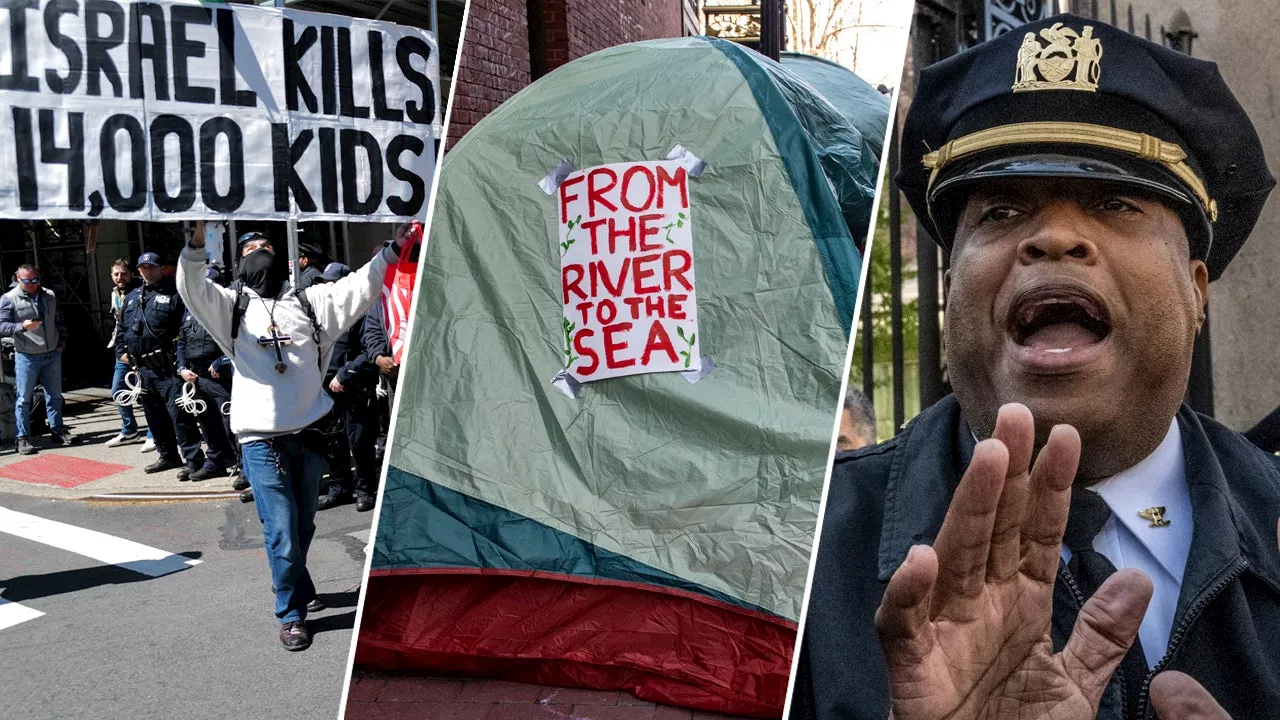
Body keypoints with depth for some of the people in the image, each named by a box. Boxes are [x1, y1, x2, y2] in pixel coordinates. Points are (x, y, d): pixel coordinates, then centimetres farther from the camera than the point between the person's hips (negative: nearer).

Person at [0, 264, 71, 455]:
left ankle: (57, 430, 25)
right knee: (24, 399, 0)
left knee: (55, 395, 13)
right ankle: (23, 438, 7)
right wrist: (22, 326, -28)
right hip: (27, 357, -5)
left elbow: (60, 321, 18)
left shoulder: (50, 296, 8)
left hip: (52, 355, 5)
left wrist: (61, 342, 9)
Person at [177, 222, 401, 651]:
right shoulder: (232, 306, 7)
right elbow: (192, 289, -10)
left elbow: (358, 286, 6)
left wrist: (393, 251, -3)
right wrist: (197, 242, -27)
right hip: (262, 440, -3)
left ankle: (292, 585, 43)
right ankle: (291, 613, 14)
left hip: (309, 435, 3)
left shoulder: (309, 302, 13)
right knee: (282, 531, -4)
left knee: (304, 526, 18)